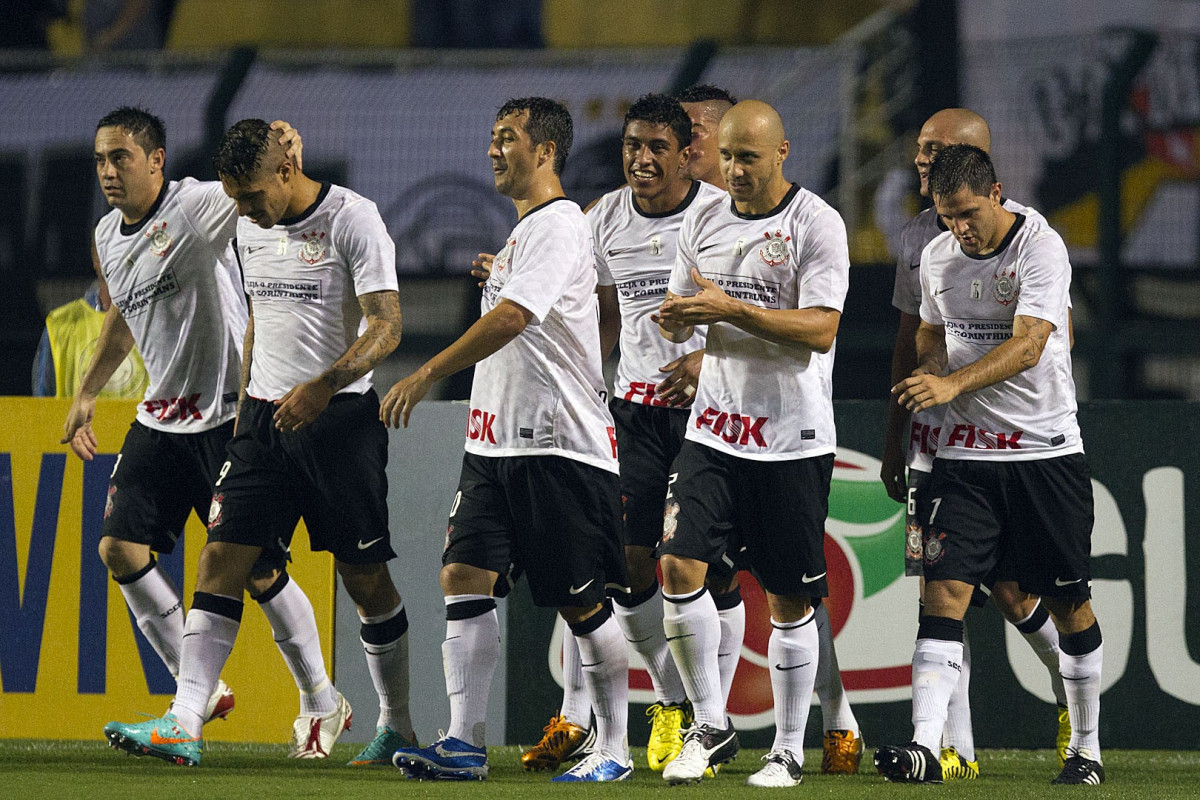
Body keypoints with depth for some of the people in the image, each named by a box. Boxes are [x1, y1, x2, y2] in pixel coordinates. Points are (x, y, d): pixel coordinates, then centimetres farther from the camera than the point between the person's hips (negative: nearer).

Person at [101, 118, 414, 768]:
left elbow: (386, 327, -17)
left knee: (365, 575, 1)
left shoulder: (352, 220, -11)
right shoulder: (249, 229, 11)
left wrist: (323, 386, -29)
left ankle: (398, 725, 17)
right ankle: (182, 726, -12)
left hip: (340, 415, -6)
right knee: (222, 558, -6)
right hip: (266, 417, 6)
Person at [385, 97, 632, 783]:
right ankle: (465, 745, -4)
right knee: (465, 577, -2)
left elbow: (511, 319, -23)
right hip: (499, 442, 9)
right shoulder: (524, 231, 20)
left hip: (560, 444, -9)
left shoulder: (559, 224, -12)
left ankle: (614, 748, 7)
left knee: (582, 600, -3)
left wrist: (423, 378, -23)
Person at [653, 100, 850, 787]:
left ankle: (789, 749, 13)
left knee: (789, 599, 1)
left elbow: (821, 329, -16)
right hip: (715, 431, 4)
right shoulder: (704, 220, 9)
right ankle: (711, 727, 3)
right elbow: (683, 316, 19)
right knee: (679, 567, -11)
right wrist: (675, 319, -6)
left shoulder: (817, 225, -8)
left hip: (793, 439, -4)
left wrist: (730, 310, -23)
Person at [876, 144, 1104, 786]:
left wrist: (952, 384, -36)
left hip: (1046, 449, -4)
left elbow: (1027, 346, -24)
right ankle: (923, 747, -18)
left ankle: (1086, 748, 21)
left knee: (1068, 603, 5)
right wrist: (927, 373, 0)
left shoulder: (1040, 247, -12)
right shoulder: (937, 257, 7)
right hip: (964, 452, 4)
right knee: (943, 590, -11)